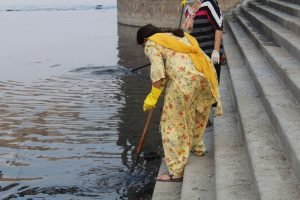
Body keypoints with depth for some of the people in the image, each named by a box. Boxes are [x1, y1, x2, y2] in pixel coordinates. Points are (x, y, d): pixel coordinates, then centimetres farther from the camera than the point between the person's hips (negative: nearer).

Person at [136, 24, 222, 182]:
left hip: (184, 79, -7)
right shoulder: (179, 36, 31)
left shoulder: (152, 45, 8)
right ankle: (197, 147, 46)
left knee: (173, 123, 2)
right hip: (205, 74, 8)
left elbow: (158, 71, -6)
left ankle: (175, 171, 5)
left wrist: (153, 97, -1)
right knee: (198, 112, 29)